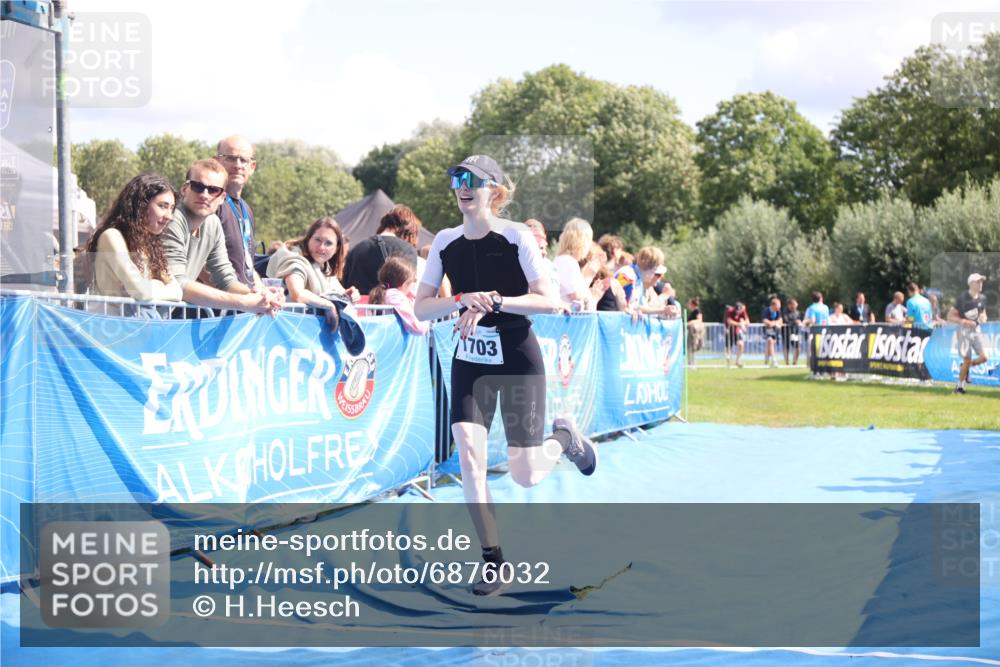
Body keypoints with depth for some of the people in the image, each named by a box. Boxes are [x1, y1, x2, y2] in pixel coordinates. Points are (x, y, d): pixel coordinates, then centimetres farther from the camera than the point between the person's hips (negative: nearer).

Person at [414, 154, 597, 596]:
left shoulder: (517, 237, -11)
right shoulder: (445, 242, 1)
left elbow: (549, 301, -16)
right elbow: (421, 307, -1)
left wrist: (493, 302, -26)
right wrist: (463, 299, -19)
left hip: (518, 361, -3)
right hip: (470, 362, 3)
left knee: (524, 476, -3)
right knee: (468, 456, -13)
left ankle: (564, 437, 32)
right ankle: (493, 561, -1)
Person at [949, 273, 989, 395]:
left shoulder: (982, 298, 5)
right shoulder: (962, 298, -12)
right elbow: (950, 317, -10)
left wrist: (983, 318, -3)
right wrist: (964, 321, -23)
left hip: (976, 330, 5)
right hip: (964, 331, -5)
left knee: (984, 357, -11)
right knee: (967, 360, -7)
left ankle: (966, 367, 18)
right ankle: (960, 386, 13)